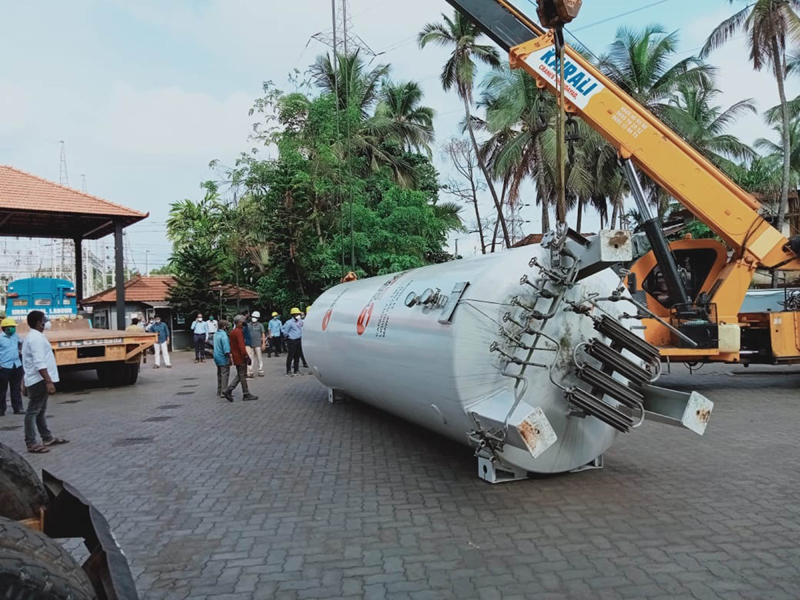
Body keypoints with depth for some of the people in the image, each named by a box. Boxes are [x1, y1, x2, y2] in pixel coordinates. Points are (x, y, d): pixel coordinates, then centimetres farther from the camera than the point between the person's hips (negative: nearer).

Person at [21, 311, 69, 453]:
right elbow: (40, 364, -25)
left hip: (35, 380, 11)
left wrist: (25, 384, 23)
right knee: (33, 411, -7)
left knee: (40, 411, 16)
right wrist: (48, 381, -27)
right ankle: (31, 443, -4)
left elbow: (29, 363, 20)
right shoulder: (37, 338, -17)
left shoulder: (31, 337, 16)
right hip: (39, 381, -11)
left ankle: (47, 438, 26)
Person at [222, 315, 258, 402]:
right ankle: (246, 395, 6)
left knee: (239, 375, 15)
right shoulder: (239, 332, -18)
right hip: (240, 357, -9)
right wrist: (246, 356, -22)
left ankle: (228, 390, 8)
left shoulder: (233, 332, 13)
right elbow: (241, 346, -24)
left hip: (236, 357, 9)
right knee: (243, 375, -2)